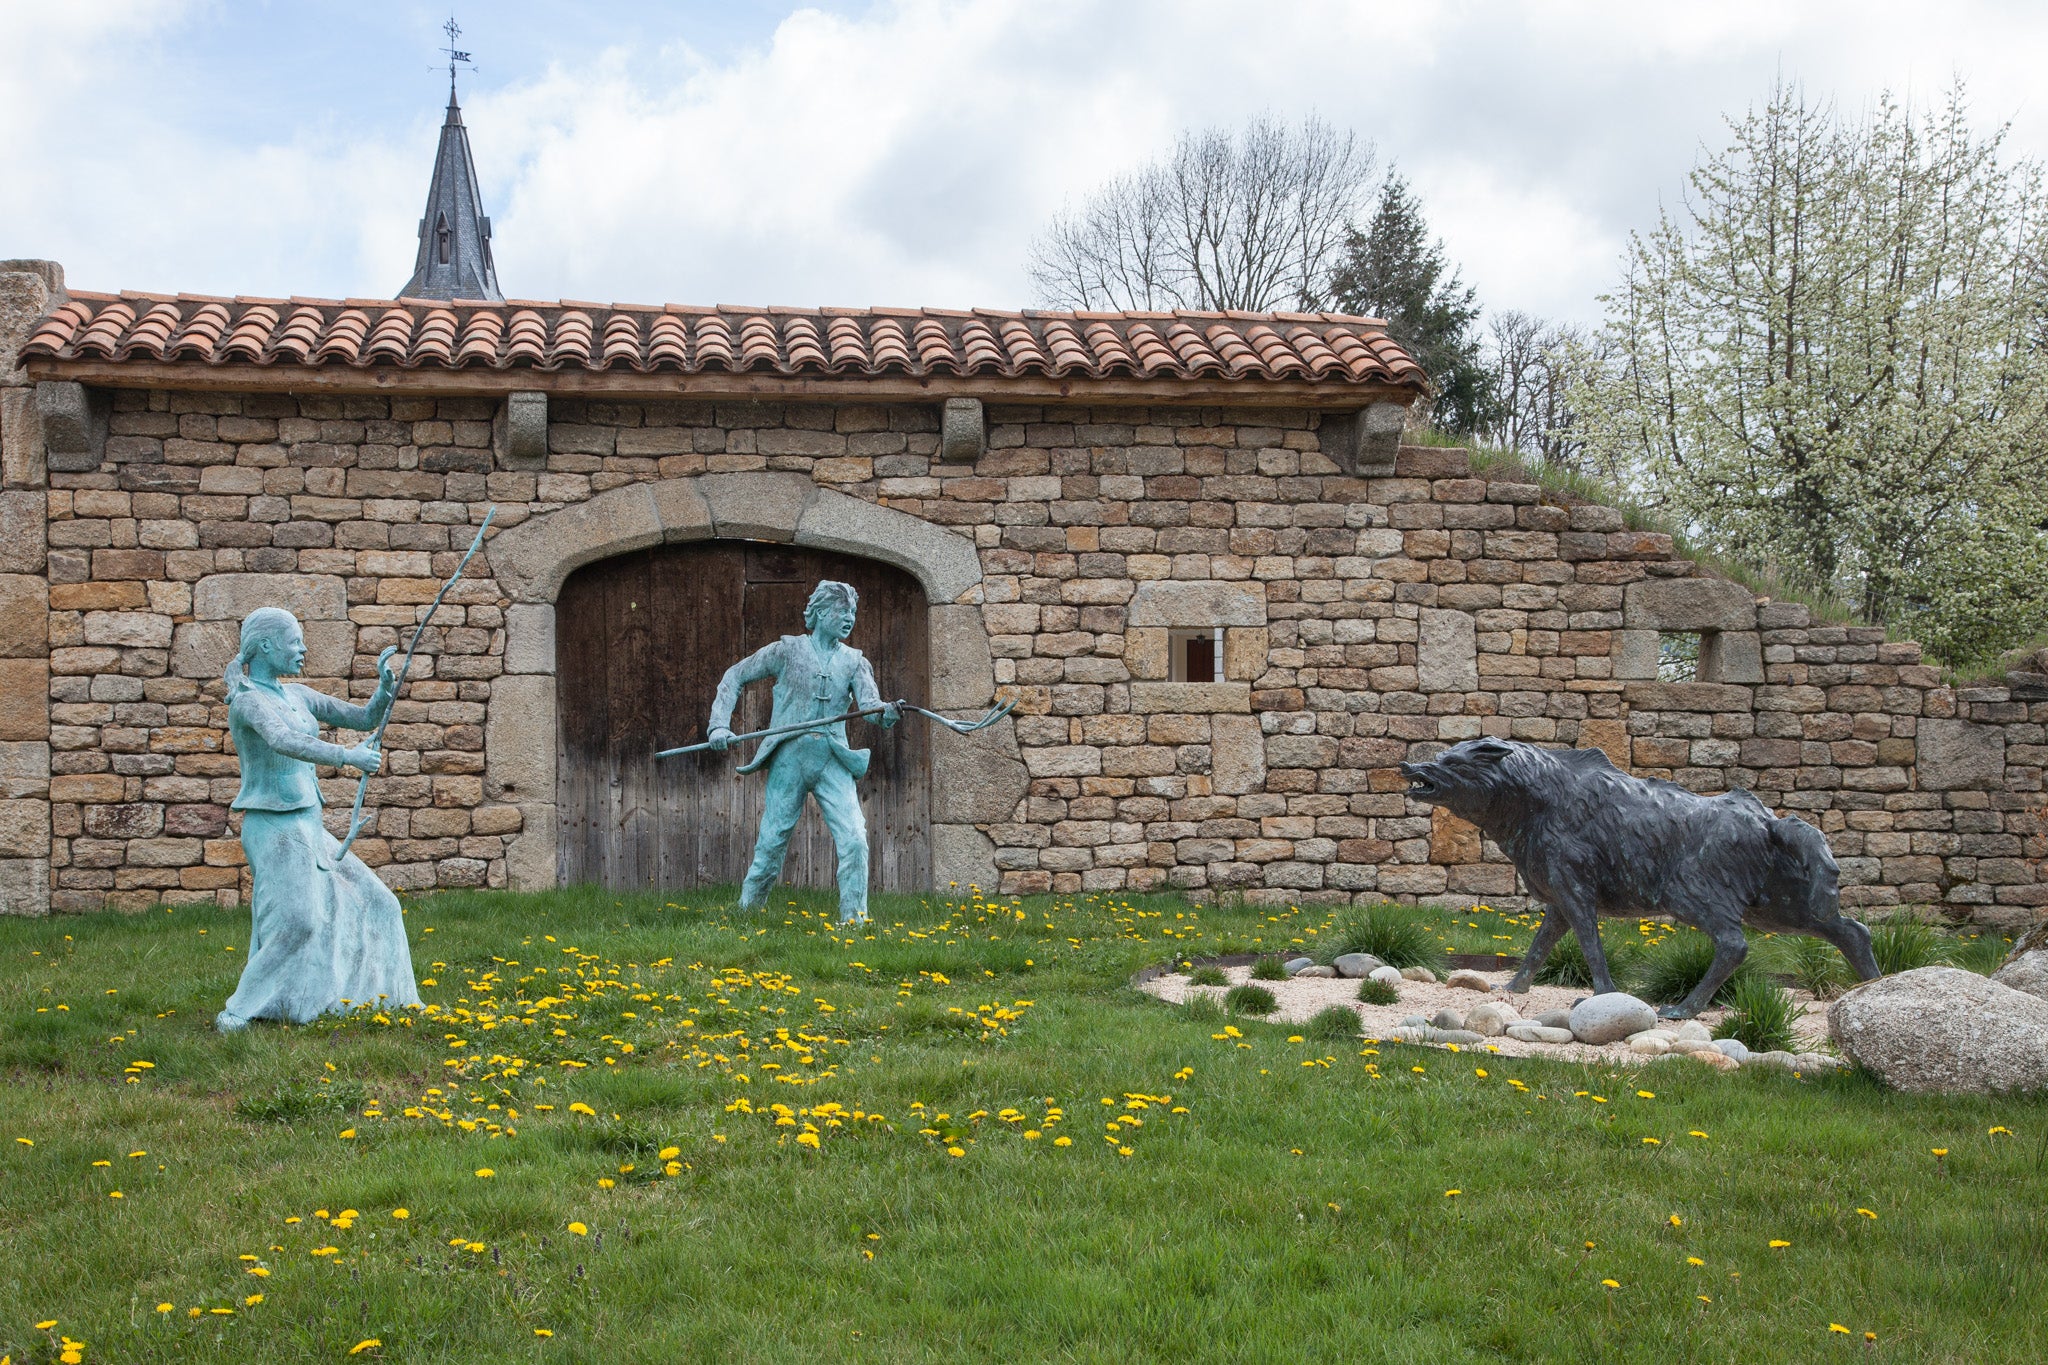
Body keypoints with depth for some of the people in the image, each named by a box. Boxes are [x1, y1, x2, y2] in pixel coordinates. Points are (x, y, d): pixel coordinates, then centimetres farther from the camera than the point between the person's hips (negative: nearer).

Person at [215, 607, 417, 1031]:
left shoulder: (297, 695, 13)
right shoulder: (248, 699, -11)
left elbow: (363, 718, 14)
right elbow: (282, 741, -31)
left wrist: (386, 689, -5)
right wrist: (345, 755, -39)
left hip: (309, 826, 9)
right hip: (274, 826, -9)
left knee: (372, 903, 9)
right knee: (297, 921, -19)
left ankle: (383, 996, 20)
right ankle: (237, 1013, -13)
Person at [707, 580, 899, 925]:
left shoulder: (854, 661, 11)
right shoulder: (788, 650, 5)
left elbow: (868, 702, -5)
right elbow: (734, 677, 10)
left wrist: (883, 711, -30)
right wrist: (720, 724, -2)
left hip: (833, 761, 2)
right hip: (789, 757, -2)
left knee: (854, 840, -12)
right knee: (772, 842, 0)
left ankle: (854, 919, -4)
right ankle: (746, 911, 18)